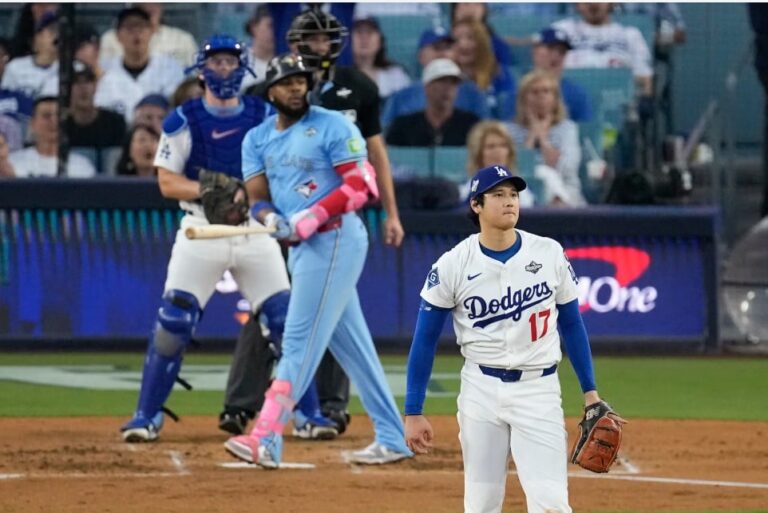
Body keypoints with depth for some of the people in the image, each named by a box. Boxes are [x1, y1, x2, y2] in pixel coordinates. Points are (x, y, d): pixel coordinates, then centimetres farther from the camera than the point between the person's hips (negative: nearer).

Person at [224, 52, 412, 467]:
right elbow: (258, 198, 7)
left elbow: (361, 185, -12)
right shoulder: (257, 139, 13)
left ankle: (267, 440, -17)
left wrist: (312, 216, -22)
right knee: (352, 345, 11)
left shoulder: (332, 126, -6)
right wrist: (273, 220, -16)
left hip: (335, 239, -8)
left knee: (300, 340, -12)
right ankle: (391, 438, 17)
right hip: (301, 247, 8)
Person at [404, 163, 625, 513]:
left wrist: (590, 392, 9)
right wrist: (413, 413, -2)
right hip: (481, 390, 0)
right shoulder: (453, 265, -5)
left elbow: (571, 324, 11)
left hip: (539, 391, 0)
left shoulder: (549, 254, -1)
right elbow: (424, 341, 1)